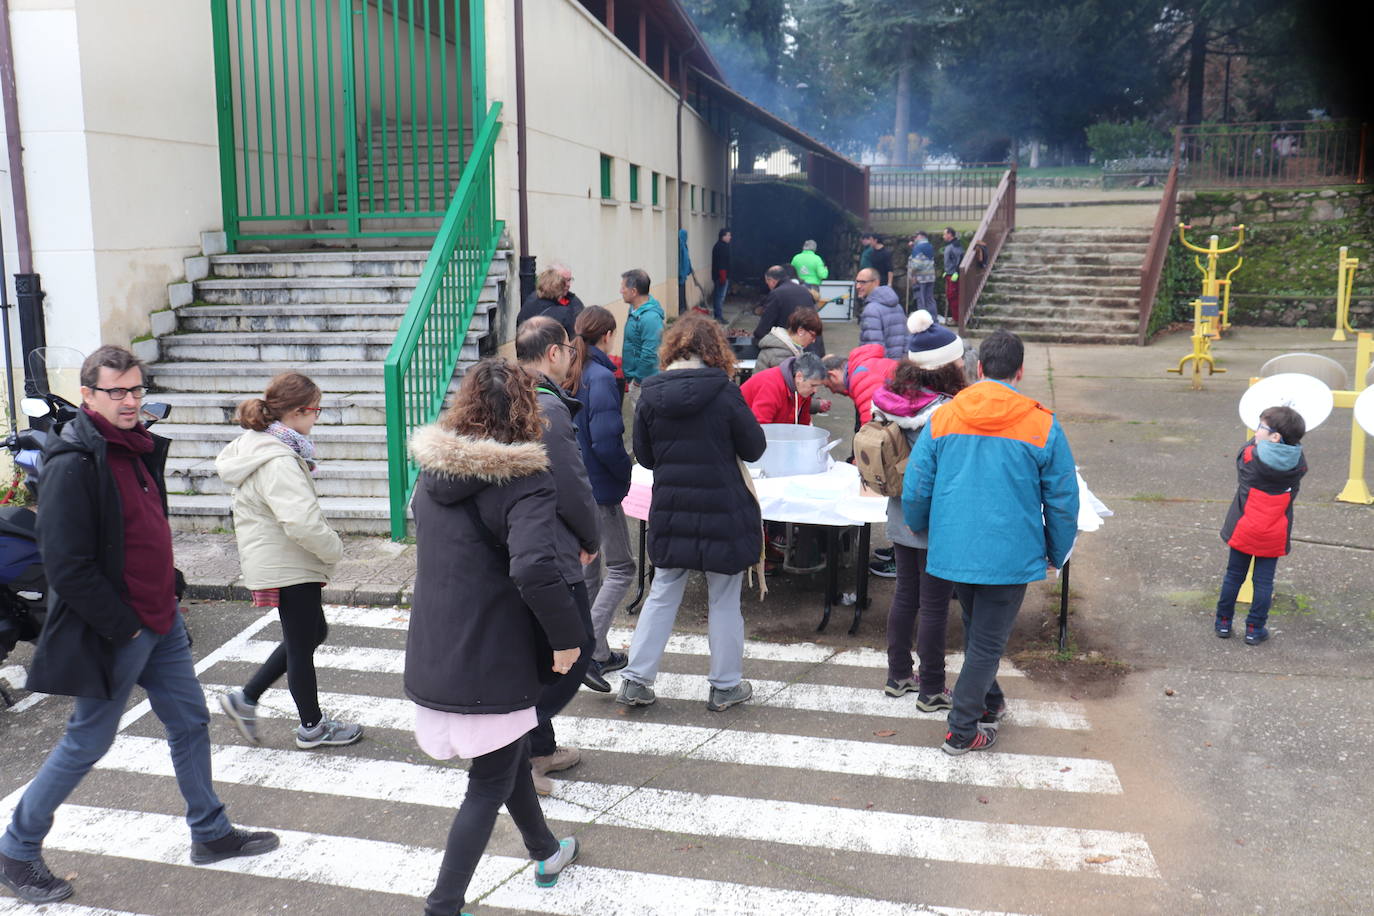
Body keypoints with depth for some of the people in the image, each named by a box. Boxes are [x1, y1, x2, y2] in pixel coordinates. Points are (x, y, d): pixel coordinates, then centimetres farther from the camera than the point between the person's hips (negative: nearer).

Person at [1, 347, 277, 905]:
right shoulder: (74, 464, -20)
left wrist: (170, 586, 11)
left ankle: (211, 833, 28)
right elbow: (68, 567, -23)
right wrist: (124, 628, -18)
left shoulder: (138, 449, 8)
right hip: (112, 634, -8)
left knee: (190, 721, 14)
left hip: (160, 621, 8)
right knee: (87, 742, 5)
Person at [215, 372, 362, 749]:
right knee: (302, 645, 7)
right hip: (288, 567, -10)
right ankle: (312, 726, 25)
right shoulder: (278, 462, -26)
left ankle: (245, 699, 26)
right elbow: (302, 521, -34)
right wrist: (334, 549, -17)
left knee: (312, 632, 22)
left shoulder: (257, 445, 7)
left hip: (271, 561, 10)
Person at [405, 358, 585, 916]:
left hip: (433, 652, 8)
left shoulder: (432, 471, 4)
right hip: (491, 661, -8)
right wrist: (567, 637, -21)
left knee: (509, 755, 27)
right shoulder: (524, 479, -20)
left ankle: (546, 853, 47)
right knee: (490, 786, 10)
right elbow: (534, 568, -34)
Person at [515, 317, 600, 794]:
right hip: (552, 555, -10)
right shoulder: (549, 409, -20)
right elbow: (572, 490, -20)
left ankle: (539, 748, 31)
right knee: (574, 647, 2)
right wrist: (592, 539, -2)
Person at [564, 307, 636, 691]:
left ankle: (597, 653, 27)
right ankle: (589, 649, -7)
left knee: (587, 567, 16)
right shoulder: (601, 377, -18)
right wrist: (626, 469, -7)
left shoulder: (568, 373, 6)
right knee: (621, 568, 2)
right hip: (599, 488, -8)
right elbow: (606, 440, -24)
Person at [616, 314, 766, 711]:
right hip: (723, 511, -3)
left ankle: (635, 680, 15)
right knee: (724, 600, 10)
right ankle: (726, 686, 21)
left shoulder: (651, 396, -3)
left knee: (663, 594, 15)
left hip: (670, 511, 3)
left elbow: (643, 455, 6)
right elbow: (754, 448, -4)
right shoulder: (724, 393, -12)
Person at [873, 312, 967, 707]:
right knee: (934, 606, 4)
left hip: (901, 518, 8)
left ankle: (898, 675, 31)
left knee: (905, 595, 19)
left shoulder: (892, 402, -2)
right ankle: (932, 691, 16)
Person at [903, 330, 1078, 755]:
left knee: (976, 630, 24)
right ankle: (962, 730, 13)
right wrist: (1057, 555, 13)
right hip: (1011, 555, -3)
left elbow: (915, 489, 2)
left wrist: (920, 530, 22)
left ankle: (988, 701, 41)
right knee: (988, 641, 8)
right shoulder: (1043, 426, -7)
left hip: (953, 549, 3)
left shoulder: (942, 418, -3)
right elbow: (1062, 501, -2)